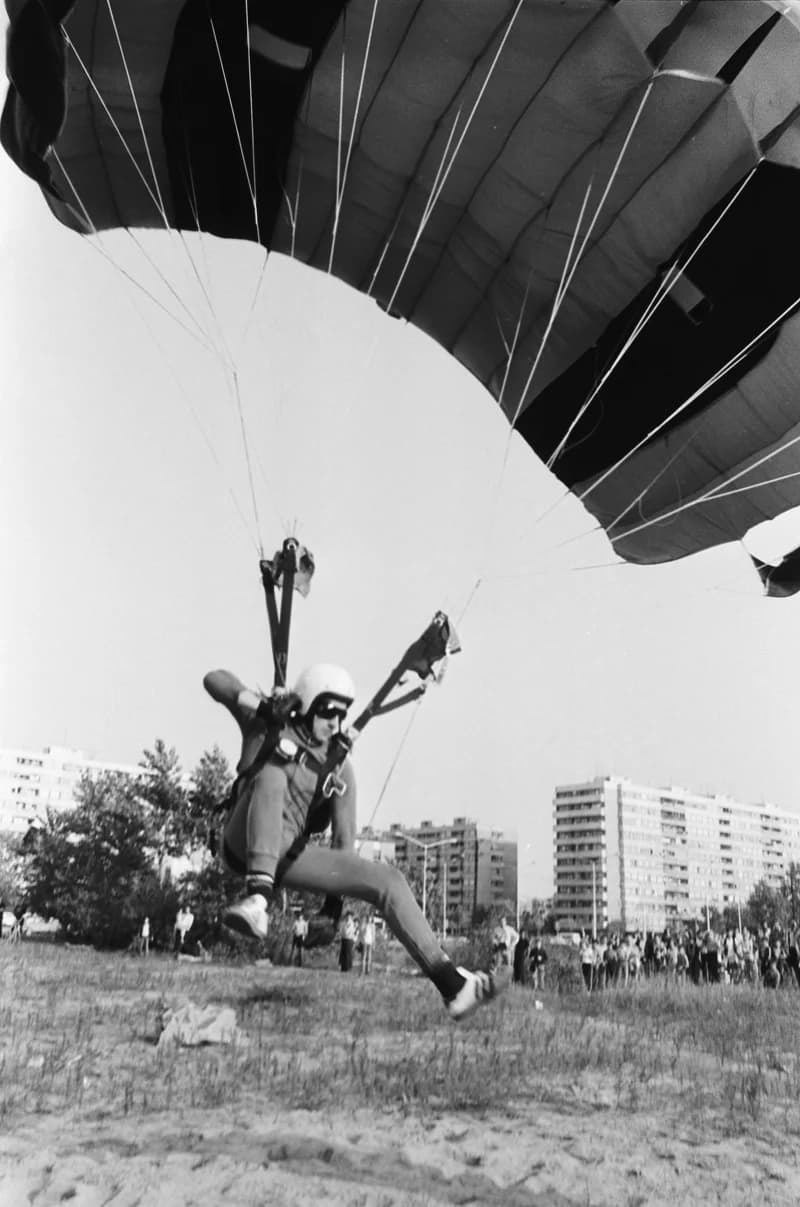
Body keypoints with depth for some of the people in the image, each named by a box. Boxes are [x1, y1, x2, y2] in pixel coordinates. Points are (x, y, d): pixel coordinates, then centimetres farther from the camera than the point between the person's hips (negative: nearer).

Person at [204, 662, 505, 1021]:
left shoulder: (340, 765, 9)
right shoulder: (270, 725, 0)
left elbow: (344, 837, 8)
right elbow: (214, 680, -8)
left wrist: (333, 902, 2)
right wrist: (256, 702, -26)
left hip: (290, 854, 4)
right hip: (247, 845, -4)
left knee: (386, 878, -10)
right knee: (272, 774, -34)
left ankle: (451, 984, -10)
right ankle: (257, 897, -48)